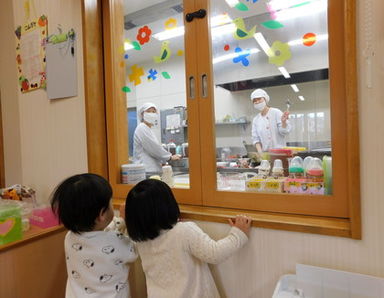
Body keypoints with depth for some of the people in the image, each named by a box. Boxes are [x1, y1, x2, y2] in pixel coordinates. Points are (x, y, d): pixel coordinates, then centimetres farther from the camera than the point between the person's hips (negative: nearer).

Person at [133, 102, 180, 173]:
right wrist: (170, 157, -5)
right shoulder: (142, 128, -9)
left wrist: (162, 162, 15)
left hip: (152, 169, 9)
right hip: (145, 170, -9)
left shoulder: (147, 129, 21)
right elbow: (154, 147, -14)